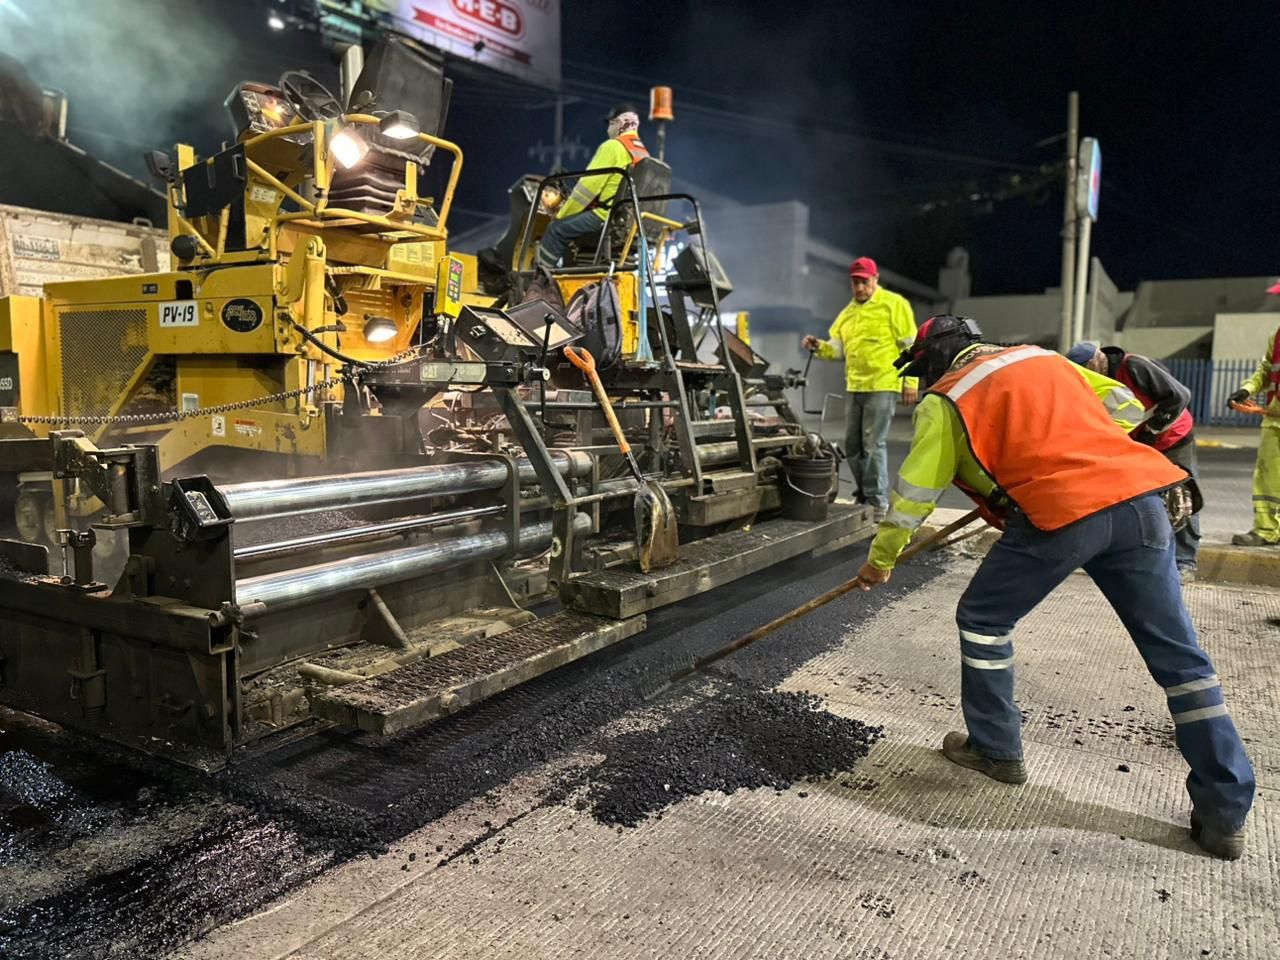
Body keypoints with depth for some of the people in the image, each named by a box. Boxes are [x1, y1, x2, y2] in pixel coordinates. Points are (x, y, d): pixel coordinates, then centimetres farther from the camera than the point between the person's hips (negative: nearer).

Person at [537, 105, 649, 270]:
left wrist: (561, 214, 0)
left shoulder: (613, 147, -8)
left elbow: (588, 186, -10)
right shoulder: (644, 153, 18)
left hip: (606, 216, -9)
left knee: (557, 229, -6)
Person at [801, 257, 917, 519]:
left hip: (882, 386, -7)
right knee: (853, 445, 11)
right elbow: (837, 348, 14)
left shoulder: (894, 304, -3)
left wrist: (910, 383, -10)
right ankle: (863, 496, 25)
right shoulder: (848, 312, 18)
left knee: (873, 445, -9)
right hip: (854, 387, 7)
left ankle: (878, 503, -2)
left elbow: (910, 346, -5)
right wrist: (819, 346, -6)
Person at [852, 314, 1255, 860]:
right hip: (1139, 493, 6)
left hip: (1059, 512, -6)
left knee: (982, 620, 16)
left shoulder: (944, 401, 10)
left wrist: (879, 561, 23)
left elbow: (914, 494, 11)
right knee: (1178, 654, 11)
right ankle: (1224, 811, 16)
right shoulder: (1041, 358, 26)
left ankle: (994, 749, 25)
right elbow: (1125, 407, 27)